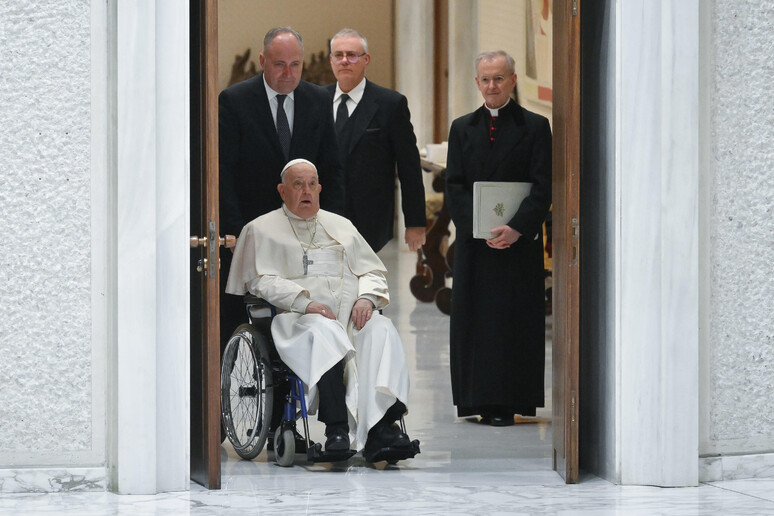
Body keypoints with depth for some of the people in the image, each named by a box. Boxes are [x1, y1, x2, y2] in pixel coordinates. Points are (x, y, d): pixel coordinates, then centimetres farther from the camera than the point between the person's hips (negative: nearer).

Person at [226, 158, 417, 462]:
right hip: (298, 319, -3)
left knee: (382, 331, -31)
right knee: (326, 333, -40)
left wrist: (367, 298, -3)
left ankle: (382, 429, -45)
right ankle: (337, 429, -47)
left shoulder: (342, 226, 29)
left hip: (354, 315, 4)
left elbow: (373, 272, 22)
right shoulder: (261, 230, 16)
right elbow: (260, 280, 1)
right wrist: (305, 302, -15)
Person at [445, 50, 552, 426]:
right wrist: (482, 229, -10)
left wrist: (516, 228, -17)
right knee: (474, 319, 2)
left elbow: (543, 187, -4)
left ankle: (507, 402, 0)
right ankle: (481, 401, 8)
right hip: (473, 242, 3)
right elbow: (454, 186, 5)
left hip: (520, 241, -3)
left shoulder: (535, 127, 3)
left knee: (513, 320, -3)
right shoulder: (462, 129, 11)